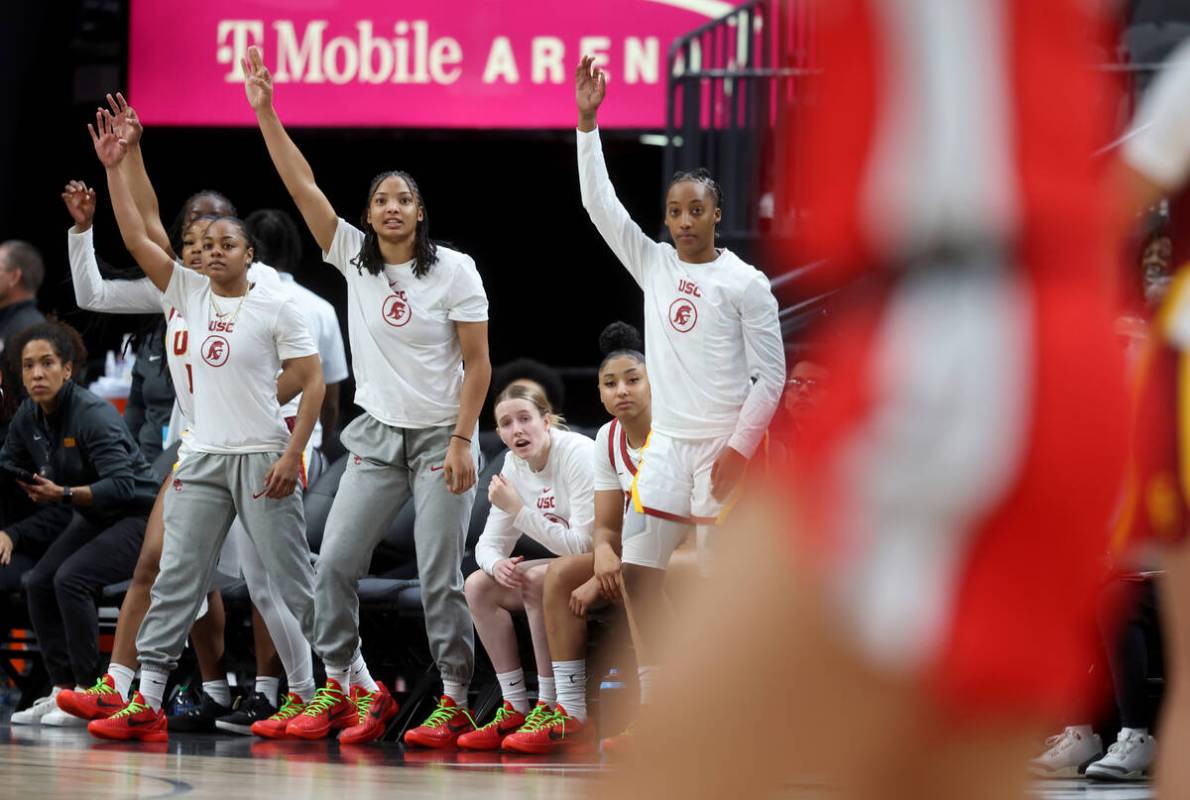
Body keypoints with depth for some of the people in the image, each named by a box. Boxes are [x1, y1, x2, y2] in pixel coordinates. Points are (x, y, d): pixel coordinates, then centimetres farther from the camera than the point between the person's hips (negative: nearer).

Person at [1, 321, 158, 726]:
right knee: (38, 580, -7)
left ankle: (89, 693, -20)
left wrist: (63, 495, -42)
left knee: (71, 578, -26)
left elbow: (121, 485, -32)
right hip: (92, 518, 8)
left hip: (138, 515, -8)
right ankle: (62, 689, 1)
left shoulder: (93, 414, -25)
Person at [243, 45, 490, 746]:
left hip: (442, 437, -4)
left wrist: (462, 440, -15)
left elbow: (478, 363, -7)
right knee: (336, 562, -3)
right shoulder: (353, 258, 3)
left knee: (440, 577, -6)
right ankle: (338, 692, 7)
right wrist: (265, 112, -9)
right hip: (378, 437, 4)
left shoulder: (455, 270, -7)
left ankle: (456, 705, 1)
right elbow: (303, 186, -2)